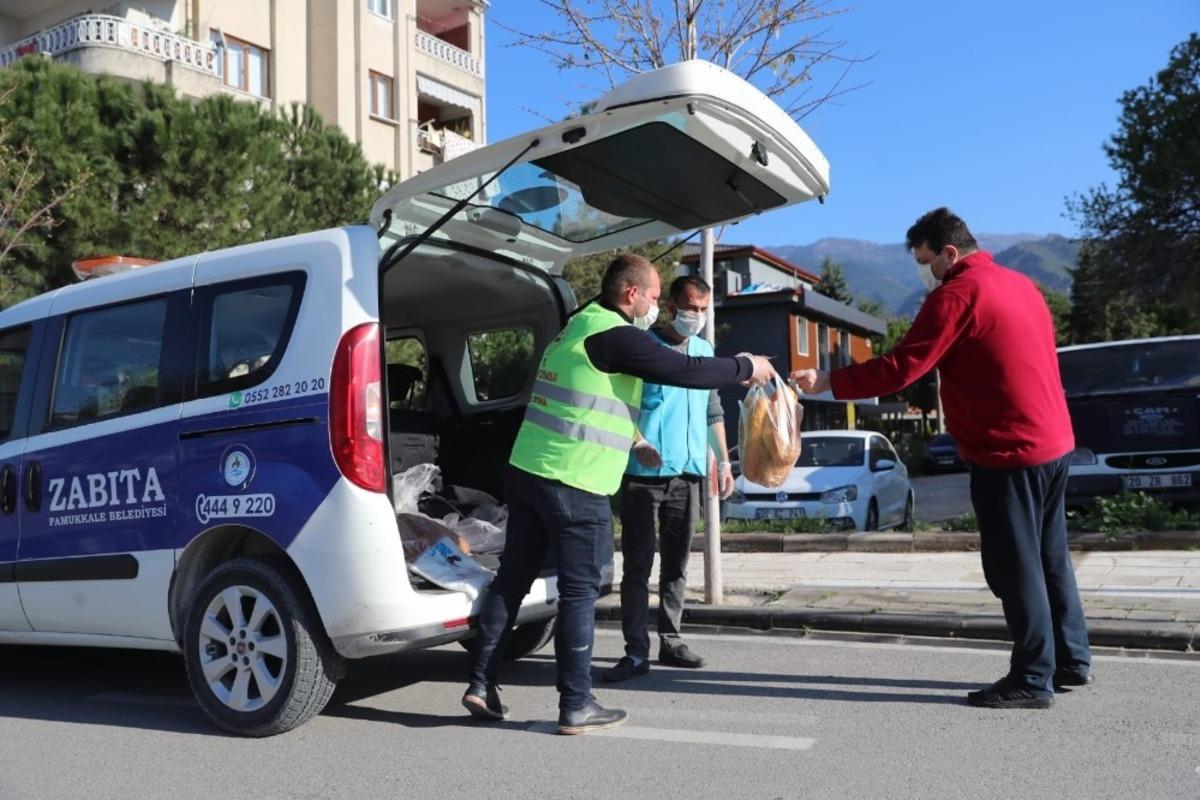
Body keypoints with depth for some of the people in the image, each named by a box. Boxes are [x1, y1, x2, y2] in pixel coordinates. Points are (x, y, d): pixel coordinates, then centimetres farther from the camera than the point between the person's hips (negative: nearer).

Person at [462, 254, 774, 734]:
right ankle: (576, 706, 7)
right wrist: (746, 367, 0)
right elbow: (684, 371, -14)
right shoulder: (614, 335, -11)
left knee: (512, 578, 12)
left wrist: (634, 440, 32)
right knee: (580, 591, 0)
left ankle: (482, 685, 17)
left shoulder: (579, 327, 19)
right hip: (573, 483, -9)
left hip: (527, 470, 9)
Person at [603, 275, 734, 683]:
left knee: (676, 564, 12)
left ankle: (670, 641, 22)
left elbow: (713, 413, 22)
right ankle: (636, 652, 1)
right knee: (638, 564, -3)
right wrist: (638, 443, -21)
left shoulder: (705, 351, 15)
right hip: (643, 474, -6)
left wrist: (723, 460, 18)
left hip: (688, 473, 6)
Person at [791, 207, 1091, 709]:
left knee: (1015, 565, -1)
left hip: (1009, 452, -9)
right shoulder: (1019, 283, 15)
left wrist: (828, 382, -9)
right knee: (1050, 558, 17)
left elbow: (900, 369, -16)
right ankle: (1072, 661, 27)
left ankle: (1032, 680, 6)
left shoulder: (956, 294, -13)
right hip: (1052, 442, 9)